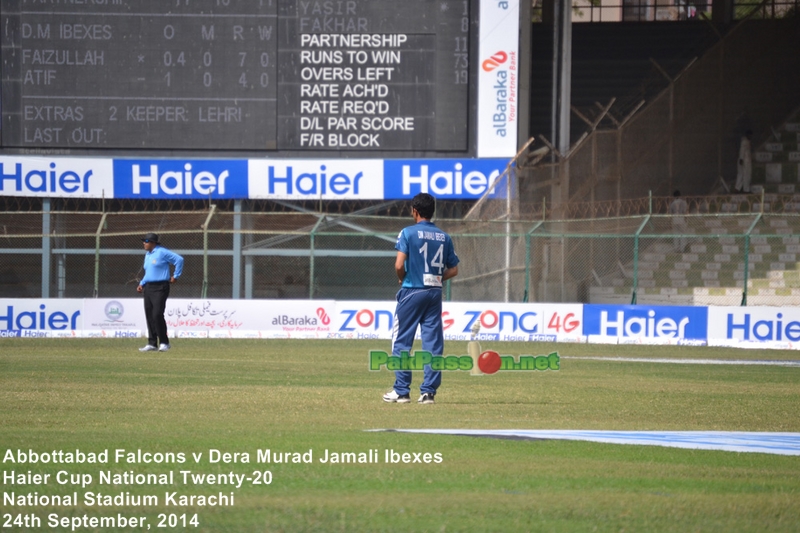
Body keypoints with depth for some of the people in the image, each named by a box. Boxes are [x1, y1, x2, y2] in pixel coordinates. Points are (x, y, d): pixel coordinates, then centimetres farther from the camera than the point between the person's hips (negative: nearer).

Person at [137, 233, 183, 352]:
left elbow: (179, 259, -11)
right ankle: (152, 344, 10)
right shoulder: (147, 255, 17)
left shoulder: (162, 252, -10)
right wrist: (142, 284, 16)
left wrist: (175, 276, -7)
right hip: (148, 287, 9)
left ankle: (164, 342, -7)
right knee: (149, 316, 6)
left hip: (160, 287, -9)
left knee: (157, 314, -15)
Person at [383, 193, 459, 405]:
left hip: (412, 292, -4)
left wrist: (402, 279, 3)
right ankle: (428, 391, 2)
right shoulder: (444, 237, 8)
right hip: (435, 292, 4)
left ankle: (401, 391, 0)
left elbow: (399, 264, -15)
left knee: (401, 341, 3)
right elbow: (453, 269, 9)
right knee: (433, 343, 5)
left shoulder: (408, 233, -6)